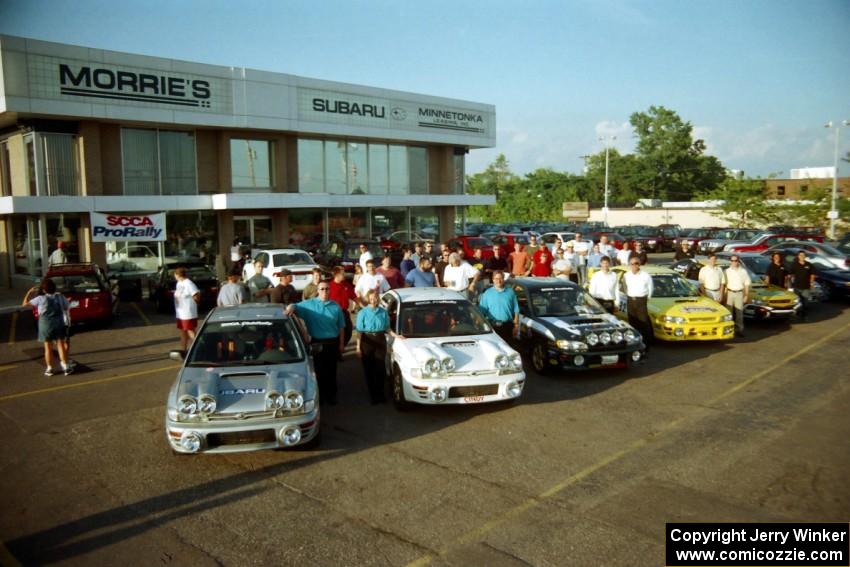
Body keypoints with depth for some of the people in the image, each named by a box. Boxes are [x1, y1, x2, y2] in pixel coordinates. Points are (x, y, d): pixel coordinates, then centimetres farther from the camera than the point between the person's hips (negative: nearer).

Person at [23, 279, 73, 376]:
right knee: (61, 345, 7)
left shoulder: (41, 299, -11)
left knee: (48, 347, 8)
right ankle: (66, 367, 5)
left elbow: (24, 304, -4)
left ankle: (49, 369, 14)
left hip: (45, 325, -2)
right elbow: (67, 308, 5)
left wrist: (29, 292, 4)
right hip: (59, 324, 2)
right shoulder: (60, 297, -5)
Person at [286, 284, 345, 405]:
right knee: (319, 370, 6)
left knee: (331, 371, 8)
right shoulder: (309, 304, 2)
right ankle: (320, 395, 18)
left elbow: (341, 327, 6)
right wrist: (290, 308, -24)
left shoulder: (335, 307, 4)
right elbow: (294, 306, 1)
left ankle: (331, 395, 19)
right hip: (317, 343, -1)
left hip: (333, 343, 1)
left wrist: (341, 343, 4)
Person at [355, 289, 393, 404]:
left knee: (380, 368, 2)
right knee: (369, 369, 5)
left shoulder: (383, 312, 3)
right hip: (367, 341, -1)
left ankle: (380, 394, 16)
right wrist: (358, 347, -7)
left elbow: (387, 328, 11)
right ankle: (372, 395, 16)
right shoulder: (362, 313, -3)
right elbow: (360, 331, -4)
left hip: (380, 341, 1)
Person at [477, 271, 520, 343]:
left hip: (507, 326, 1)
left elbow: (516, 310, 8)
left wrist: (516, 325, 4)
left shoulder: (510, 292, 8)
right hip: (493, 326, -1)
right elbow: (482, 311, 4)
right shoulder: (487, 293, 6)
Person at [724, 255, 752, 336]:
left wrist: (746, 295, 1)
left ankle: (739, 329, 7)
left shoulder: (743, 271, 3)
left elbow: (747, 284, 6)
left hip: (739, 293, 0)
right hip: (730, 293, 0)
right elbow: (724, 283, 3)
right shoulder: (727, 271, 3)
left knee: (739, 312, 1)